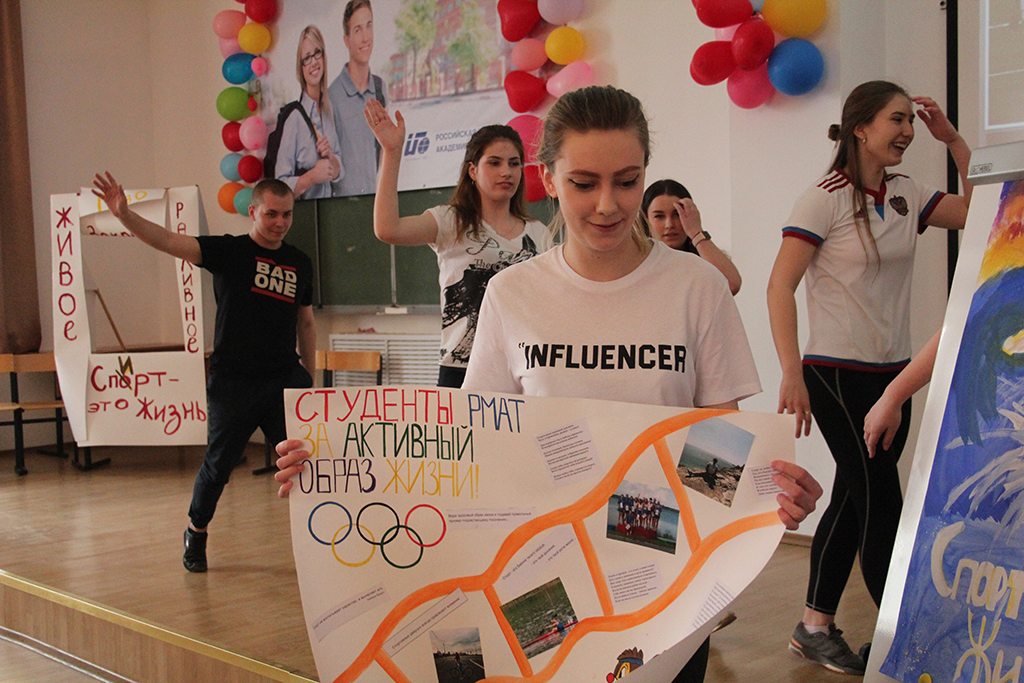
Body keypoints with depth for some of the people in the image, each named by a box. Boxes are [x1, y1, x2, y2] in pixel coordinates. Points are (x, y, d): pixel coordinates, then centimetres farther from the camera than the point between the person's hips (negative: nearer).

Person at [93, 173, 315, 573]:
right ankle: (196, 533, 33)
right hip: (233, 382, -3)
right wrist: (124, 215, -32)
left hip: (285, 380, 3)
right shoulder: (230, 251, -3)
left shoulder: (300, 264, 9)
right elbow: (168, 242, -16)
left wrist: (309, 378, 16)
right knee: (218, 464, 9)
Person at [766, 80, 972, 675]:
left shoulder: (906, 196, 9)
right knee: (881, 503, -4)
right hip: (838, 374, -7)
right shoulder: (826, 199, -11)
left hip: (893, 374, 7)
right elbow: (781, 286, -16)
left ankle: (816, 627, 23)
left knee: (855, 499, 12)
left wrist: (954, 140, 3)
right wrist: (792, 373, -23)